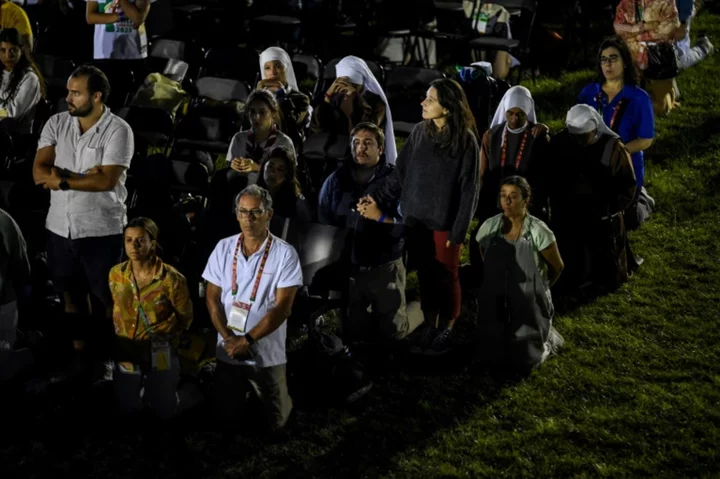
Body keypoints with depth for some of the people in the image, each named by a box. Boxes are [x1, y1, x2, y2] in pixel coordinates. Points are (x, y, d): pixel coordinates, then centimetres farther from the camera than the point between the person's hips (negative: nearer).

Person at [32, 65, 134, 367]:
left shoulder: (118, 130, -11)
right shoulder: (56, 124, 2)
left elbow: (107, 181, -19)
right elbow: (39, 171, -6)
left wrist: (63, 180, -14)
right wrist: (84, 177, -17)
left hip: (101, 229, -4)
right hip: (60, 227, 4)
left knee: (107, 297, 6)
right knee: (71, 295, 14)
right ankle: (78, 351, 27)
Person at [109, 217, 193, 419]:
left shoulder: (171, 279, -21)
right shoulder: (116, 274, -7)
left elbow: (185, 319, -8)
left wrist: (158, 334, -8)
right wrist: (121, 337, 7)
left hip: (160, 355, -3)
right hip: (126, 353, 3)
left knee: (164, 412, 13)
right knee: (126, 410, 16)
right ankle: (142, 387, 46)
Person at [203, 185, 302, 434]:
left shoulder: (284, 254, -12)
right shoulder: (224, 248, 0)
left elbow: (282, 308, -14)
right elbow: (212, 298, 1)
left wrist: (247, 339, -18)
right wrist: (229, 339, -12)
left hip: (267, 354, -3)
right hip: (228, 351, 3)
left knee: (274, 422, 7)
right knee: (229, 418, 11)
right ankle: (246, 391, 42)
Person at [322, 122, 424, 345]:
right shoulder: (336, 179, 1)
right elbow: (322, 222, 6)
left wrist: (381, 217, -28)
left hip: (385, 267, -3)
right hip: (347, 267, 4)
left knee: (391, 335, 7)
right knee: (353, 333, 15)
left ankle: (421, 309, 36)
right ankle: (382, 311, 44)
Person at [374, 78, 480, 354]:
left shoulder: (465, 140, -12)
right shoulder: (419, 132, 1)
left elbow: (469, 189, -10)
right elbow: (402, 174, 6)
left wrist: (459, 230, -12)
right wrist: (379, 198, -4)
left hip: (444, 222, -4)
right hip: (416, 220, 4)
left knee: (446, 277, 9)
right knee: (425, 276, 12)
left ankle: (446, 331, 22)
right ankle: (430, 327, 25)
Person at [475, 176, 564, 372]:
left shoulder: (538, 231, -19)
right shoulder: (489, 227, -9)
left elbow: (557, 267, -2)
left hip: (529, 306, -3)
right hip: (496, 306, 3)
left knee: (525, 360, 0)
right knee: (492, 355, 9)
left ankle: (547, 337, 32)